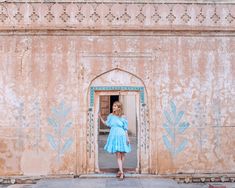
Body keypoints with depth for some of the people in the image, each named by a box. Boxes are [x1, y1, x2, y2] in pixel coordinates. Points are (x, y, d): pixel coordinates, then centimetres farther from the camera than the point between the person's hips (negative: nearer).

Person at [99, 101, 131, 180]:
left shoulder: (122, 117, -3)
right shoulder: (111, 116, 5)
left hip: (121, 136, -1)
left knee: (122, 155, 7)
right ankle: (121, 172, -1)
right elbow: (106, 123, 17)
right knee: (118, 155, -2)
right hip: (114, 136, 2)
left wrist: (127, 138, -3)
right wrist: (100, 117, 8)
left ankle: (120, 170, 23)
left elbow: (125, 129, 0)